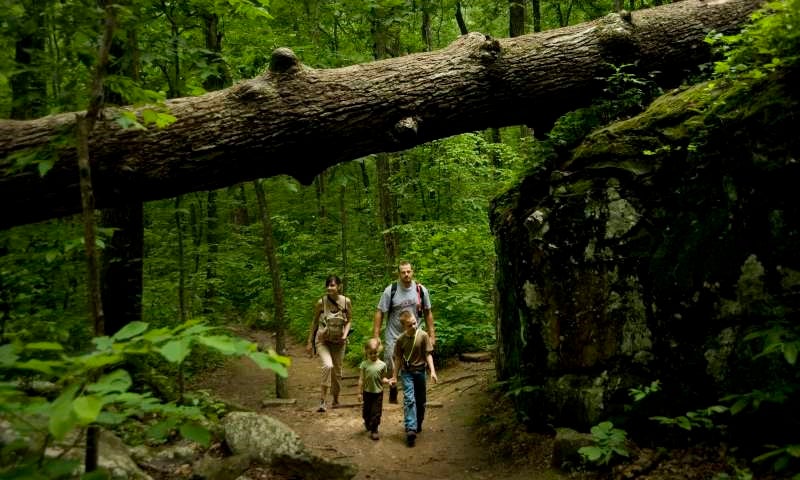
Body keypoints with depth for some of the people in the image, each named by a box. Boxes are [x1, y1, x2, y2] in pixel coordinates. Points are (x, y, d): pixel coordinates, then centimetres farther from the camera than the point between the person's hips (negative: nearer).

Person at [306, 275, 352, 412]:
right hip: (322, 340, -2)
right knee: (328, 365, -25)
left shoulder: (346, 302, -9)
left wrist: (345, 335, -14)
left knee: (337, 371, 12)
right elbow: (314, 322, 0)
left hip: (338, 341, 2)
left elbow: (349, 320, 4)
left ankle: (336, 399, 34)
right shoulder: (321, 303, -12)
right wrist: (309, 342, 3)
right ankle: (322, 400, -17)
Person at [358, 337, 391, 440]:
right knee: (366, 411, 16)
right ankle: (367, 424, 45)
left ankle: (374, 430, 13)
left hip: (378, 392, -1)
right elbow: (361, 380, -2)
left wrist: (388, 381, -17)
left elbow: (382, 379, 4)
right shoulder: (364, 364, -5)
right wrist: (360, 393, -3)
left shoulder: (382, 365, -4)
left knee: (376, 412, 1)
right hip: (367, 392, 1)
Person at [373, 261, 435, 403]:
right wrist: (376, 336, -12)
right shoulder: (390, 290, -10)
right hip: (393, 337, -2)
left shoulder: (421, 290, -2)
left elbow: (428, 313, 7)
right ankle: (392, 393, 27)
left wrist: (432, 334, 5)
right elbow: (379, 313, -7)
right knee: (392, 370, 4)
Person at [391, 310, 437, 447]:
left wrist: (432, 371, -16)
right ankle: (411, 429, -19)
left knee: (421, 400, 12)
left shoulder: (423, 335, -11)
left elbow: (428, 355, -6)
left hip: (420, 371, 1)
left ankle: (418, 424, 33)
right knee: (409, 399, -13)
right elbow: (398, 358, 2)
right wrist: (394, 377, 6)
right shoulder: (400, 339, -7)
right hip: (406, 372, -1)